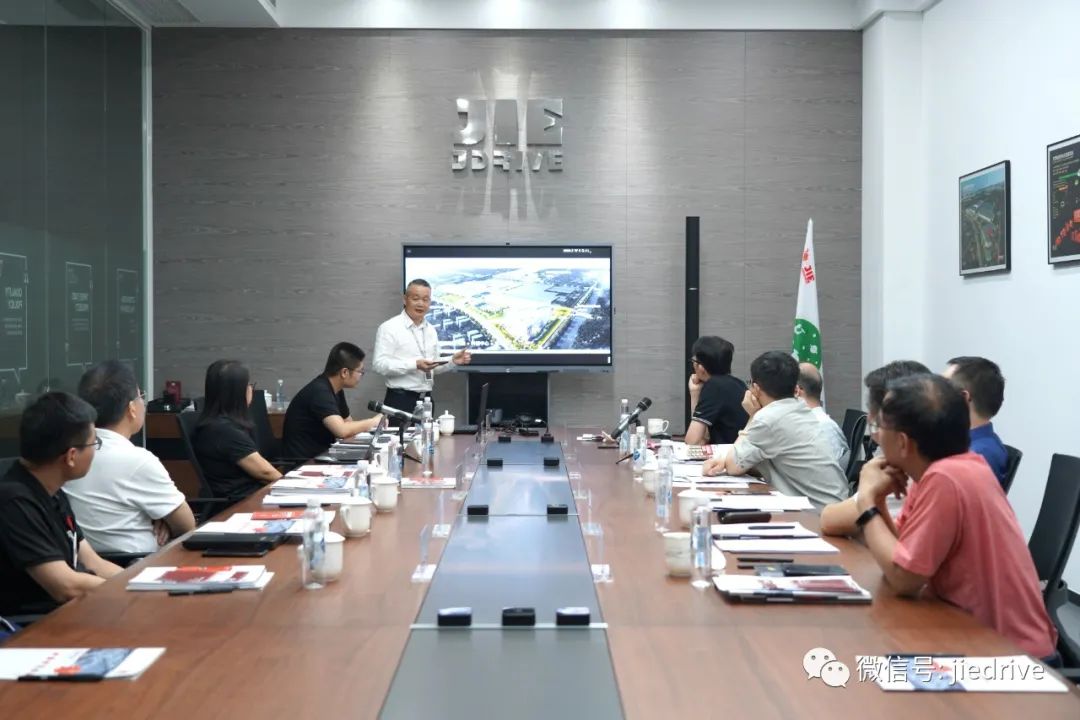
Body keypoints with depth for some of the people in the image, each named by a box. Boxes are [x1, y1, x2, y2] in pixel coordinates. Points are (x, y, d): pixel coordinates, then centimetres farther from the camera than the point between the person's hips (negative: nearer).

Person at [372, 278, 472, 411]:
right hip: (400, 400, -6)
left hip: (426, 399, 6)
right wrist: (415, 365, -23)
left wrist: (453, 360, 0)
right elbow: (379, 364, -17)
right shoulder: (389, 328, -7)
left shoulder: (431, 330, 14)